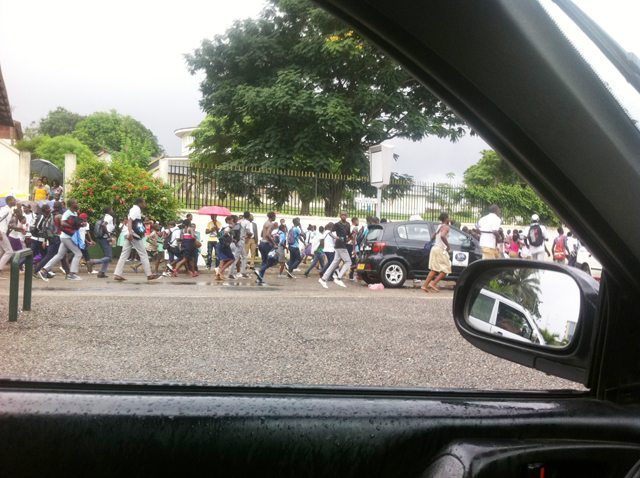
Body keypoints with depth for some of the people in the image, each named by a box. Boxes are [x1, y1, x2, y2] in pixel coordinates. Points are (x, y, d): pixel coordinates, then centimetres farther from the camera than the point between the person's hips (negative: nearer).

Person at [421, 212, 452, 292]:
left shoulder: (439, 227, 16)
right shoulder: (446, 227, -11)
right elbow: (442, 236, -30)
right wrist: (448, 246, -21)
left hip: (435, 248, 9)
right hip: (440, 250, -9)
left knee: (434, 269, 10)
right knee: (446, 269, 1)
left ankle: (425, 285, 4)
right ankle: (433, 283, -5)